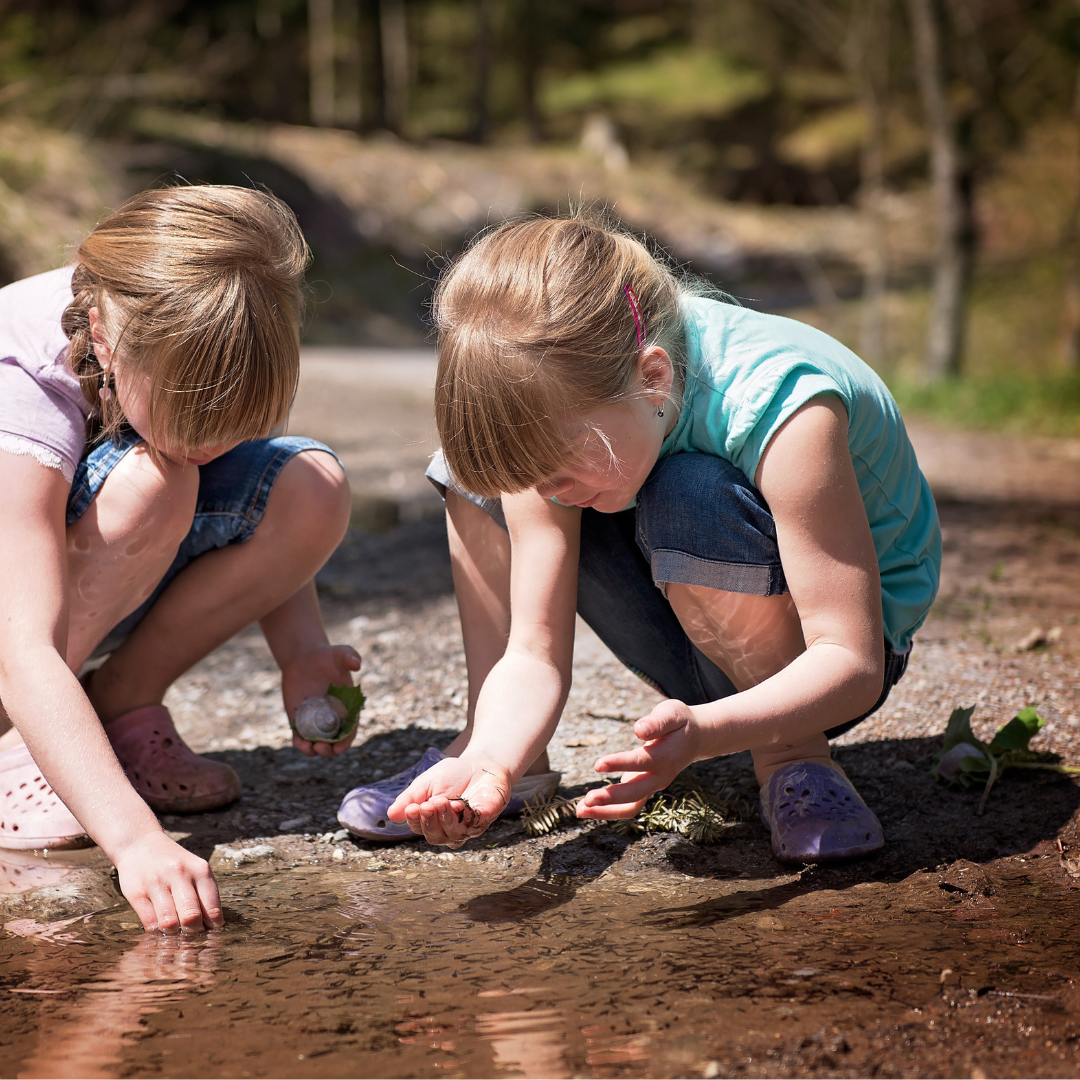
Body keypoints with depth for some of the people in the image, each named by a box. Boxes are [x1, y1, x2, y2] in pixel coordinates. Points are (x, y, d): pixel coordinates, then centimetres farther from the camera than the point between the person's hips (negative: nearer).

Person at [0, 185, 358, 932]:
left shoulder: (195, 350, -21)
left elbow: (259, 537, -5)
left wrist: (302, 653, -23)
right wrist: (136, 838, -54)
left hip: (112, 589, 6)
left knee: (314, 490, -20)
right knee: (148, 484, -35)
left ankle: (121, 710, -5)